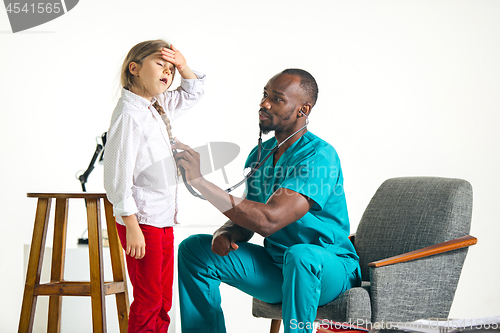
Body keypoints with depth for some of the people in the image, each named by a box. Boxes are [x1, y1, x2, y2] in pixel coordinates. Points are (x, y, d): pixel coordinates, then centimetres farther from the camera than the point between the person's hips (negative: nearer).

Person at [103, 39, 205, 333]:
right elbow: (118, 176, -19)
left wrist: (183, 66, 6)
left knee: (163, 301, 14)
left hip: (164, 220, 9)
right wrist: (132, 227, -21)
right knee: (148, 301, -1)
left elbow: (193, 94, 27)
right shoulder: (128, 115, -16)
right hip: (142, 222, -9)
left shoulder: (159, 108, 10)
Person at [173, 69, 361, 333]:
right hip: (276, 269, 7)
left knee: (301, 255, -41)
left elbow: (268, 221, -33)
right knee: (193, 249, -3)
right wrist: (225, 232, -14)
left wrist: (200, 180, -34)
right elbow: (246, 219, 13)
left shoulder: (320, 157, -22)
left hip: (328, 270, -7)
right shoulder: (260, 154, 5)